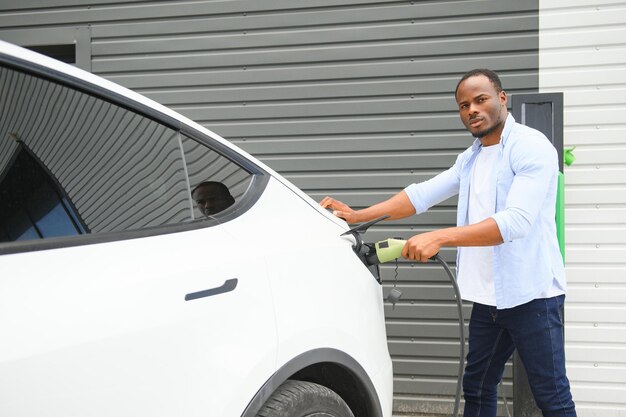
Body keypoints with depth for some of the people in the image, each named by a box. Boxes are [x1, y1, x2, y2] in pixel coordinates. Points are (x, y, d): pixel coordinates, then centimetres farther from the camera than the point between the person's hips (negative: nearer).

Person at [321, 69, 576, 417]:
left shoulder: (531, 146, -12)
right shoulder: (470, 159, 14)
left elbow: (516, 221, -25)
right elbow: (423, 194, 11)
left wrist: (439, 238, -31)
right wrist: (357, 215, 1)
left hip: (531, 295, -8)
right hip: (488, 297, 8)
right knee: (477, 389, 15)